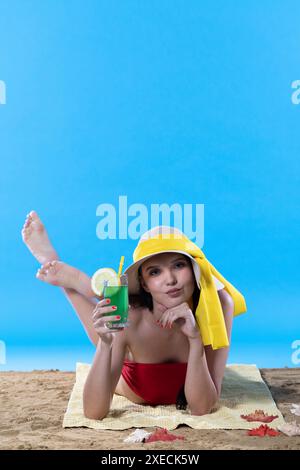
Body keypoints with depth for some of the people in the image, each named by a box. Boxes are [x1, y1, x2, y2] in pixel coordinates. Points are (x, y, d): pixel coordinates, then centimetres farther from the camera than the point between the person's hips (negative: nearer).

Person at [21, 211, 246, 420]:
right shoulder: (128, 317, -36)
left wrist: (195, 339, -49)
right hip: (133, 390, 0)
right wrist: (105, 344, -51)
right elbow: (93, 412, -36)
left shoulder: (218, 305, -37)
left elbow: (201, 408, -34)